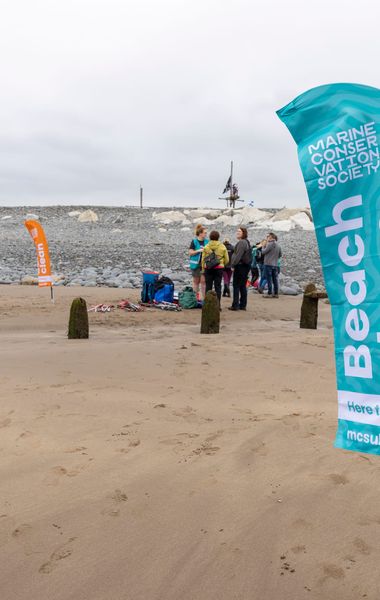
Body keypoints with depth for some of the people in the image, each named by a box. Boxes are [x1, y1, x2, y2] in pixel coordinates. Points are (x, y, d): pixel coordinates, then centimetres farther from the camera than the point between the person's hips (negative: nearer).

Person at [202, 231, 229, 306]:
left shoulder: (206, 246, 1)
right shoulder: (222, 247, 0)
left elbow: (203, 259, 3)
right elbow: (227, 260, 5)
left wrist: (203, 269, 11)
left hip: (208, 268, 1)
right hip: (219, 268, -1)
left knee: (208, 287, 6)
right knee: (218, 287, 3)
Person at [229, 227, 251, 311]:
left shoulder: (241, 242, -15)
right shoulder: (246, 242, 17)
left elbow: (238, 255, -20)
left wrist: (233, 265, -14)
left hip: (240, 266, -10)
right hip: (246, 265, 10)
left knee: (236, 285, -5)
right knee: (243, 286, 12)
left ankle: (235, 305, -5)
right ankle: (243, 305, 15)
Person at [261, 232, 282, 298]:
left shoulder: (270, 244, -14)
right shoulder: (278, 245, 10)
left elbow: (264, 252, -11)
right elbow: (280, 254, 16)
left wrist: (263, 246, 6)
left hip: (268, 264, -7)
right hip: (275, 265, 7)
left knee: (269, 279, -3)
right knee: (275, 279, 9)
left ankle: (270, 294, -4)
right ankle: (276, 293, 11)